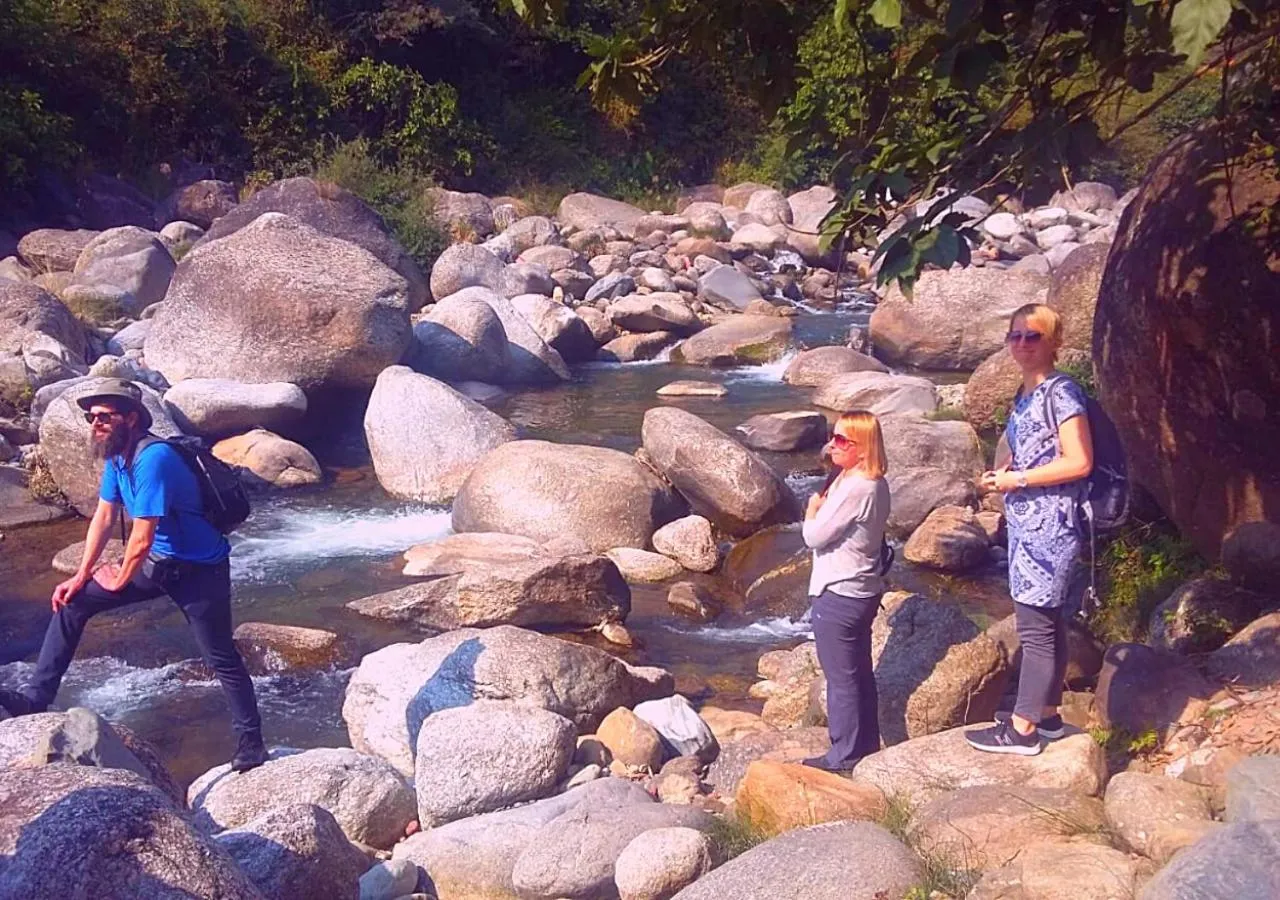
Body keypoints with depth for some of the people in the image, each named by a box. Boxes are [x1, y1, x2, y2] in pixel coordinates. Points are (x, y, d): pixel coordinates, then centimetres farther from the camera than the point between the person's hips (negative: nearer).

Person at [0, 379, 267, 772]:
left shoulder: (152, 460, -29)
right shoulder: (116, 456, -1)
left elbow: (142, 540, -26)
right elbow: (104, 517, 8)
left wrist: (121, 579, -9)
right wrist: (81, 576, 5)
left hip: (200, 570, -9)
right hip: (157, 562, 9)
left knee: (222, 659, -3)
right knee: (71, 601, 5)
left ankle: (251, 745, 9)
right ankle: (36, 696, 9)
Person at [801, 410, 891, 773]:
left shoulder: (854, 488, -24)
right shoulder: (876, 484, 6)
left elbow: (814, 536, -18)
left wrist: (813, 508, -4)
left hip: (838, 595, -10)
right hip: (863, 591, 10)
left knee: (841, 678, 2)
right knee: (861, 674, 19)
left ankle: (844, 754, 13)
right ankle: (867, 745, 30)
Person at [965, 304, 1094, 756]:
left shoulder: (1061, 392, -14)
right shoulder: (1025, 394, 13)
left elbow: (1079, 462, -20)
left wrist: (1017, 479, -16)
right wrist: (999, 472, 6)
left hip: (1048, 526, -9)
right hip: (1025, 524, 9)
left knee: (1035, 625, -5)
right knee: (1046, 621, 16)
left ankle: (1022, 729, -1)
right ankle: (1046, 712, 26)